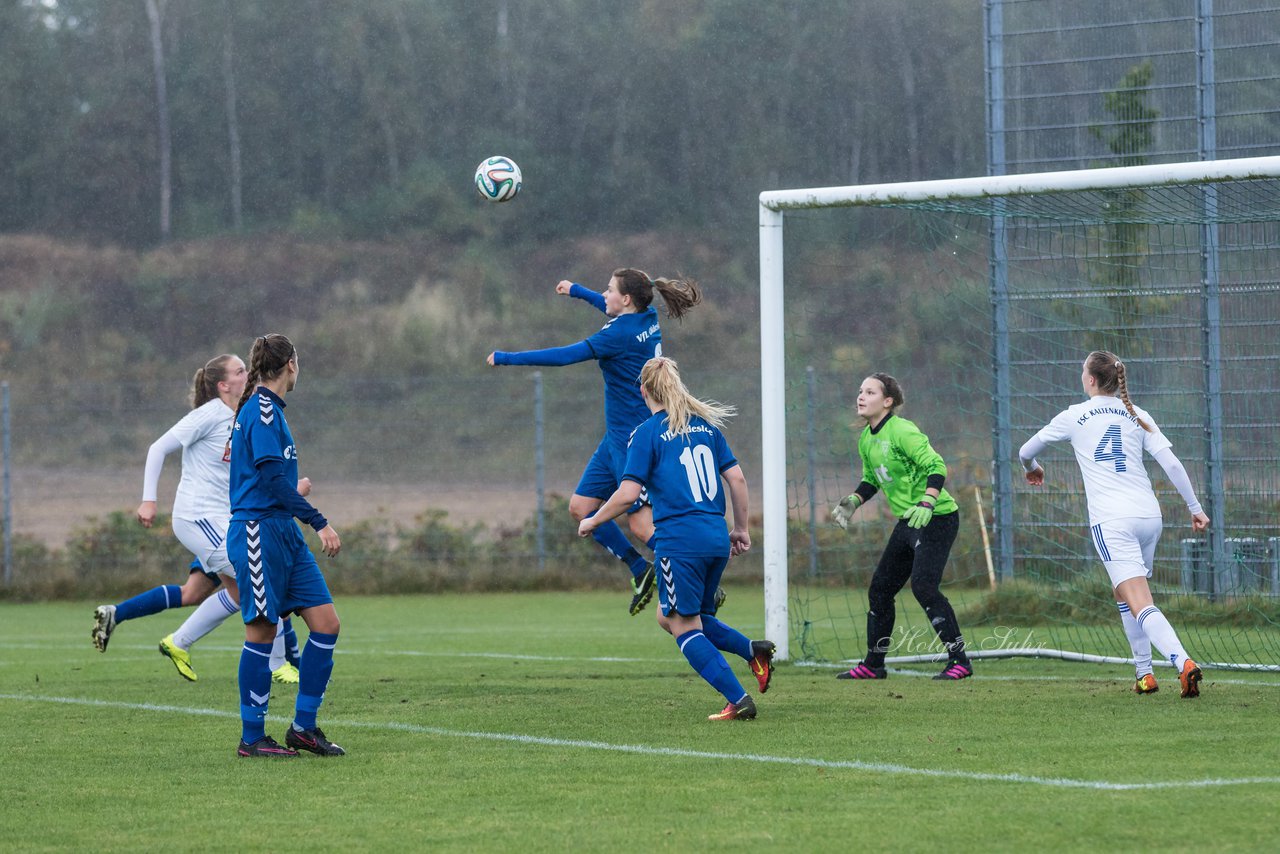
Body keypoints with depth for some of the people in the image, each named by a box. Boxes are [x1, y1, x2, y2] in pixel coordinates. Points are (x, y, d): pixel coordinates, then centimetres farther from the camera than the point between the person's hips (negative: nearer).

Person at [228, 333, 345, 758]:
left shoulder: (266, 408, 17)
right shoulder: (262, 410, -13)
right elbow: (272, 478, -20)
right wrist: (319, 522, -22)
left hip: (284, 532, 10)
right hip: (258, 530, -10)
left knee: (326, 623, 2)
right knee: (261, 633, -4)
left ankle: (303, 726, 8)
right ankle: (252, 738, 4)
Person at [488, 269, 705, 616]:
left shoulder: (621, 334, -20)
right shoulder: (647, 318, 6)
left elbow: (566, 355, -22)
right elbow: (614, 311, 32)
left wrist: (506, 358, -15)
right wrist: (577, 291, 44)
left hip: (634, 439, -10)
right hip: (618, 436, 10)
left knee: (642, 525, -9)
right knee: (581, 506, 11)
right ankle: (640, 570, 16)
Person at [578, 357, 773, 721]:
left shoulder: (648, 433, -5)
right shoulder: (705, 424, 12)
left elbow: (628, 494, -11)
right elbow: (736, 477, 11)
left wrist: (592, 522, 5)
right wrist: (741, 528, 21)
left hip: (680, 538, -7)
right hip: (716, 537, 7)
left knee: (684, 626, 3)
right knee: (669, 618, 20)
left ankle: (739, 701, -6)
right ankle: (752, 650, 3)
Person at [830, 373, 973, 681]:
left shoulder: (902, 432, -18)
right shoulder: (866, 439, 9)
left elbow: (936, 466, -21)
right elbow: (871, 479, 23)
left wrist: (927, 504, -33)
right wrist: (854, 500, 4)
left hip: (936, 518, -9)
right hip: (908, 522, 9)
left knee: (923, 585, -21)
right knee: (880, 588, 11)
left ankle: (959, 660, -15)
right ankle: (873, 664, 23)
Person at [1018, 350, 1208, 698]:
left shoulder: (1074, 417, 4)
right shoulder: (1137, 416, 11)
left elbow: (1025, 452, 17)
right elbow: (1172, 464, 3)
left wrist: (1031, 468, 40)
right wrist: (1194, 507, 10)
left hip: (1111, 521, -5)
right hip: (1149, 515, 5)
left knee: (1141, 604, -13)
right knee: (1124, 593, 24)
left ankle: (1184, 663, -33)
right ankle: (1144, 673, 20)